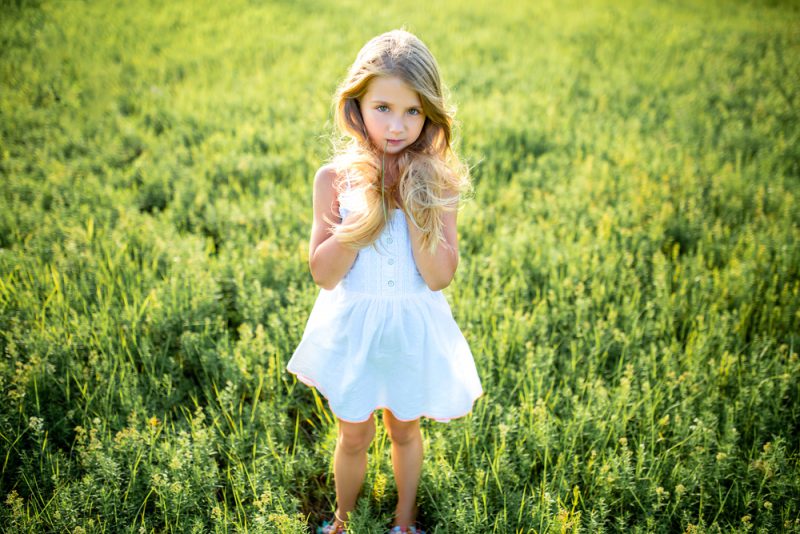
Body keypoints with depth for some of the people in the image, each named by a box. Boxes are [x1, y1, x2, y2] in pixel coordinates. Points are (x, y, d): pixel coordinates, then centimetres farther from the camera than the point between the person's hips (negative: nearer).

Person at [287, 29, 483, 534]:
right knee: (354, 437, 17)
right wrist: (360, 217, -24)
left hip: (412, 328, 1)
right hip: (351, 327, 0)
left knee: (405, 431, 21)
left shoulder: (437, 182, -11)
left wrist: (416, 208, -25)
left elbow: (440, 277, -17)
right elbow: (323, 274, -14)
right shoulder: (335, 178, -12)